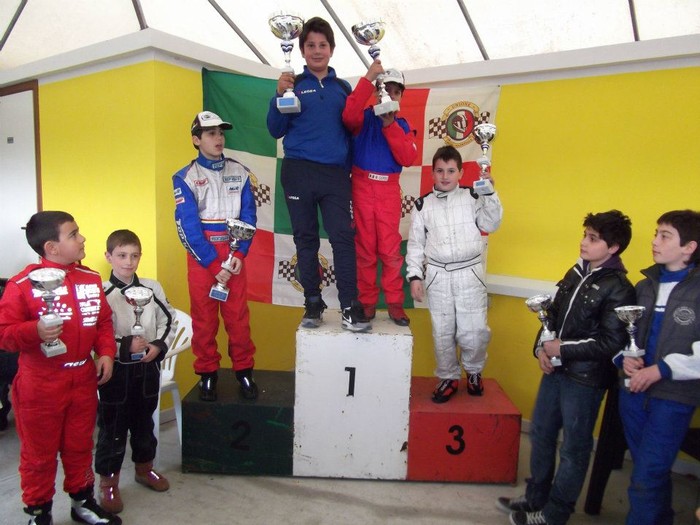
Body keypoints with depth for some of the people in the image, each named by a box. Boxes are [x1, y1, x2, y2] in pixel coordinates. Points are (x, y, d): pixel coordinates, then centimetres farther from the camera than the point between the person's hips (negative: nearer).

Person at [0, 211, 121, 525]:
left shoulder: (91, 278, 3)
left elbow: (104, 321, 9)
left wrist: (106, 353, -2)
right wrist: (35, 331, -32)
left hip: (83, 378, 5)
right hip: (40, 384, -5)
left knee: (80, 446, 20)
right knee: (39, 453, 12)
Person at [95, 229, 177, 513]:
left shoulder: (152, 287, -1)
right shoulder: (102, 292, -13)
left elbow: (168, 321, 6)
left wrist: (158, 346, -8)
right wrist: (125, 345, -22)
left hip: (147, 368, 4)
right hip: (116, 370, -4)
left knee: (144, 422, 20)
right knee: (113, 428, 9)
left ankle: (144, 468, 41)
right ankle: (108, 482, 28)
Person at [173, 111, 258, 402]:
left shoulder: (239, 172, 7)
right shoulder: (185, 177, 0)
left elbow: (249, 216, 3)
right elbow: (187, 225, -7)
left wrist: (239, 255, -10)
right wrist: (214, 265, -12)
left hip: (234, 253, 1)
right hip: (201, 254, -1)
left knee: (238, 314, 1)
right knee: (203, 316, 5)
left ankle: (244, 370, 16)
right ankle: (207, 373, 19)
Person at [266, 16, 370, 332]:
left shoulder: (343, 88, 13)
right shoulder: (293, 85, 7)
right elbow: (276, 131, 2)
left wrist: (350, 167, 0)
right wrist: (280, 96, -10)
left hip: (335, 173, 1)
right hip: (299, 172, -1)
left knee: (343, 237, -8)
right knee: (306, 239, 5)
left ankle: (350, 307, -4)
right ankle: (312, 304, 14)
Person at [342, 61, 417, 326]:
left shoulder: (403, 126, 12)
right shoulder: (364, 117, 5)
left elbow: (408, 158, -4)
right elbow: (348, 117, -21)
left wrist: (390, 125, -11)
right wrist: (368, 79, -20)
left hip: (389, 190, 2)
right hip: (363, 186, -1)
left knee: (391, 249, -1)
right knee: (365, 247, 2)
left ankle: (394, 302, 8)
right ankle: (367, 301, 11)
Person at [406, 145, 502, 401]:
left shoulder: (473, 197, 2)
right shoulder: (423, 205, 4)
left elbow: (491, 223, -5)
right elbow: (415, 244, 5)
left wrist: (490, 193, -14)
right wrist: (414, 276, -1)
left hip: (470, 274, -1)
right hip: (438, 275, 1)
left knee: (474, 331, -1)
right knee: (442, 332, 10)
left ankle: (473, 370, 28)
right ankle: (448, 377, 30)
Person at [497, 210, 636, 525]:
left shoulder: (619, 288, -14)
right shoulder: (576, 273, 8)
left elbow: (611, 342, -19)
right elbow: (553, 314, 13)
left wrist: (563, 349, -15)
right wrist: (541, 348, -1)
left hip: (586, 379, -7)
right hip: (555, 370, 7)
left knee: (574, 448, 9)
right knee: (541, 434, 17)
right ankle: (535, 499, 35)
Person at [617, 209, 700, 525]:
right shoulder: (645, 286, 8)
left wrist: (660, 370, -19)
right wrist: (624, 357, -2)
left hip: (673, 396, -6)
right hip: (633, 389, 6)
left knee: (646, 478, -2)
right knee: (653, 470, 22)